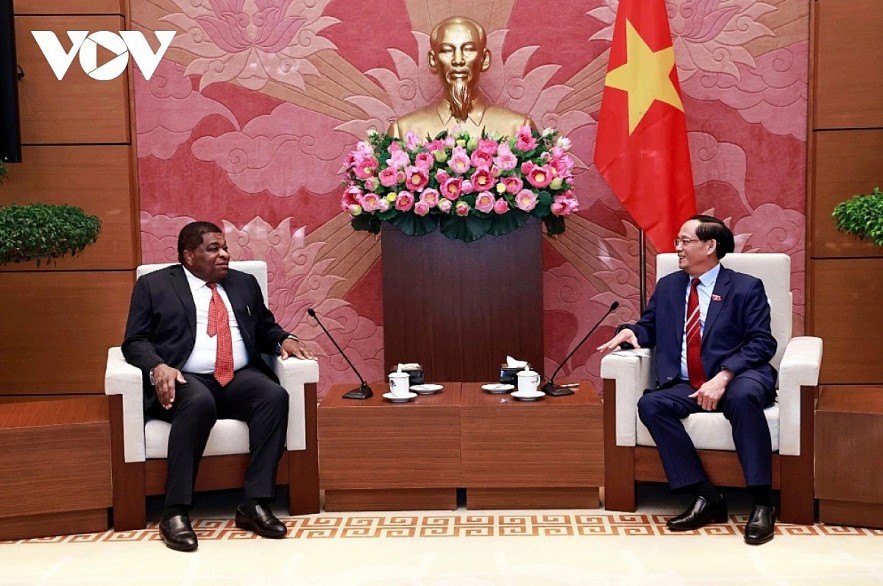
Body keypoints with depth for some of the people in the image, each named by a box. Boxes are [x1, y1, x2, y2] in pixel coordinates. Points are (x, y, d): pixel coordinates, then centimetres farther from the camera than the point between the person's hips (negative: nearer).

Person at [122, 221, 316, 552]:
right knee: (199, 403, -38)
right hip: (185, 380, -4)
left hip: (241, 378, 4)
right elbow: (135, 341, 3)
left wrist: (283, 339, 0)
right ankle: (175, 513, -30)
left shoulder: (245, 284, 20)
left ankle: (255, 504, -27)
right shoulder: (154, 285, 9)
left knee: (275, 395, -28)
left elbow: (265, 329, 24)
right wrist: (158, 367, -18)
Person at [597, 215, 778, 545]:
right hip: (686, 386, 4)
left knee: (743, 396, -39)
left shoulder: (746, 288, 3)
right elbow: (650, 326, 24)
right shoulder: (668, 286, 17)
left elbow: (761, 343, -6)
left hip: (737, 380, -4)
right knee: (651, 404, -27)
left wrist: (723, 376, -22)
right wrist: (631, 332, -3)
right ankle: (706, 498, -23)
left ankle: (762, 504, -29)